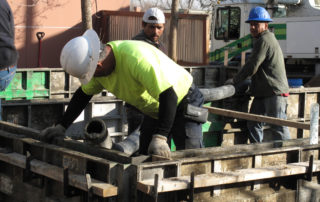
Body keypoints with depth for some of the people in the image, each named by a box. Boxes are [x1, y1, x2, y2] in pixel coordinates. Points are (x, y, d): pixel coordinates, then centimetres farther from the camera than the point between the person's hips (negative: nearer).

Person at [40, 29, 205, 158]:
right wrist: (61, 126, 3)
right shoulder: (100, 63, -10)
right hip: (154, 109, 8)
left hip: (182, 101, -8)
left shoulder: (136, 58, -38)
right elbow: (83, 94, 7)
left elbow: (169, 96, -40)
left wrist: (160, 137, -44)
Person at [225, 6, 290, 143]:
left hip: (275, 92, -11)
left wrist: (234, 80, -7)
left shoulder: (264, 40, -14)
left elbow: (252, 66, -17)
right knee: (253, 124, 10)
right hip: (263, 93, 11)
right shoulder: (268, 38, 21)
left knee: (278, 128, -10)